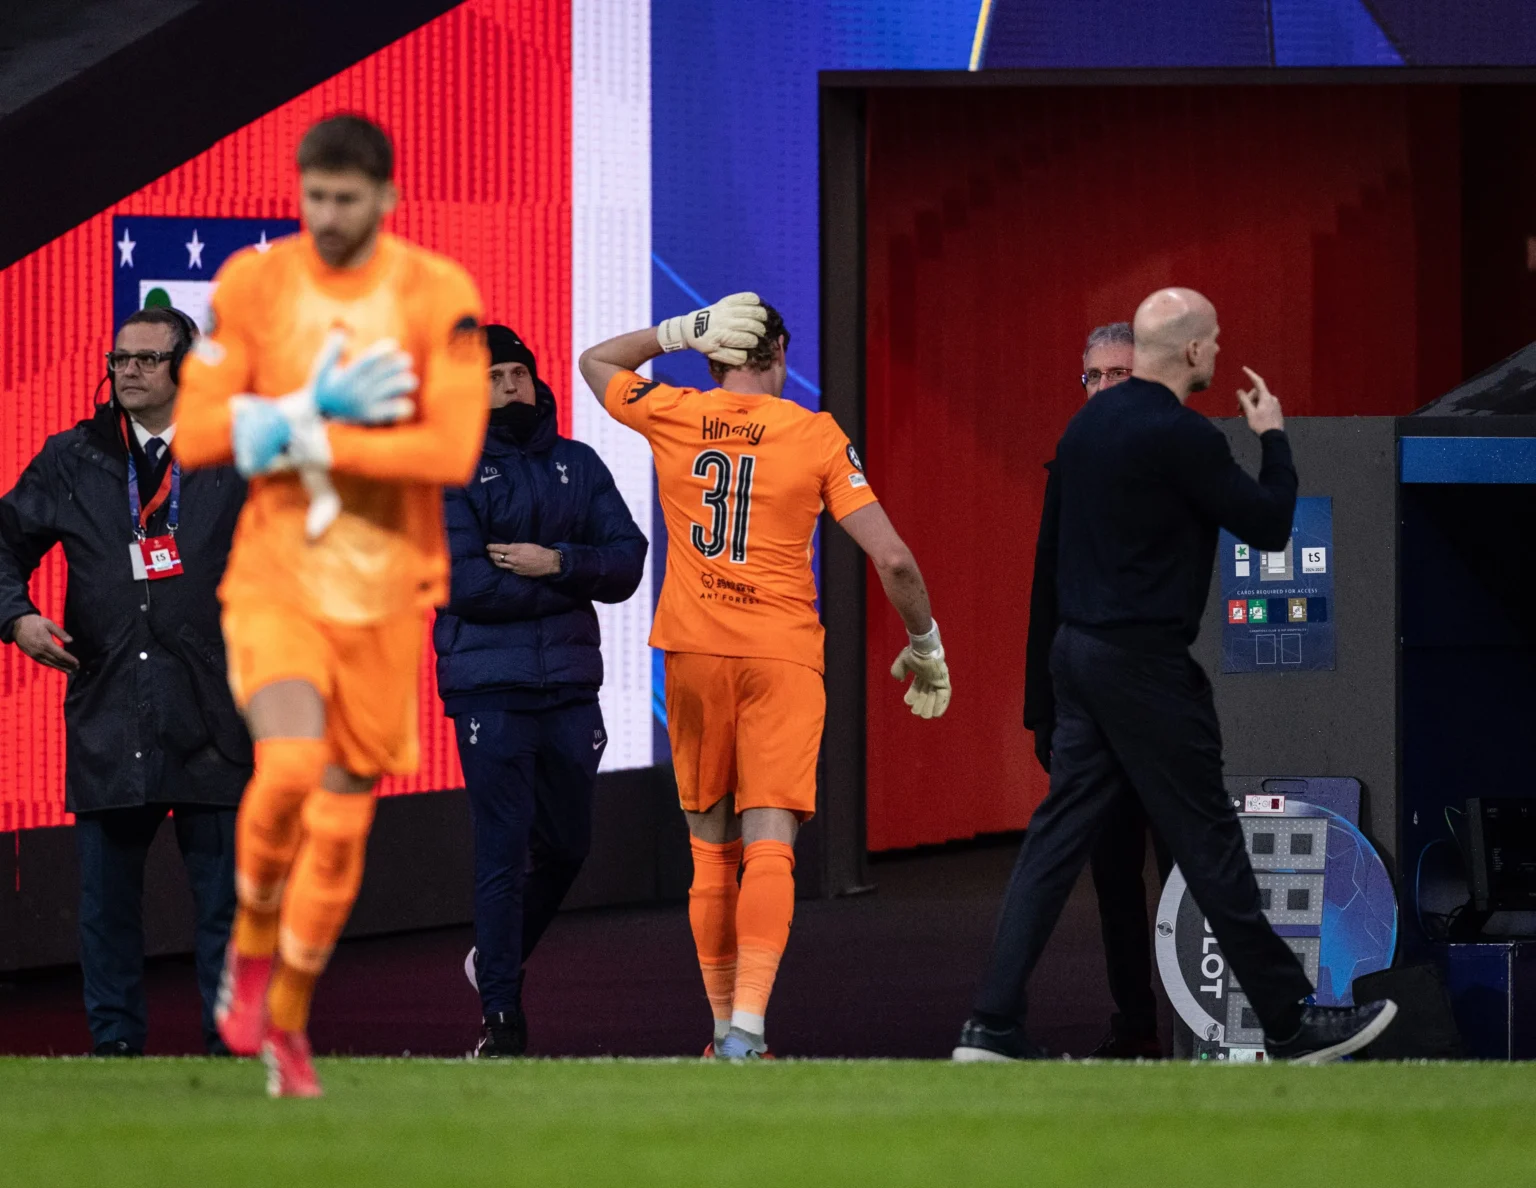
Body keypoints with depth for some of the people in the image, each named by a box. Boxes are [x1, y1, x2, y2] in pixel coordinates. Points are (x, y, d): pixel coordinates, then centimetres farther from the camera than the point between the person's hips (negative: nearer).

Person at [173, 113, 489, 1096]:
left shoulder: (438, 297, -7)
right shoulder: (254, 285, -2)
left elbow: (454, 451, -17)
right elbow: (196, 433, -5)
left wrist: (302, 440, -17)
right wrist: (322, 407, -16)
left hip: (385, 592, 1)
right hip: (275, 573, -1)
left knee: (342, 818, 6)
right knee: (288, 766, -24)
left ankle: (287, 1018, 25)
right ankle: (251, 948, 3)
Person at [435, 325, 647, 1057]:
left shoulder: (577, 465, 11)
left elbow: (626, 562, 2)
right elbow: (463, 582, -14)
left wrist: (557, 563, -15)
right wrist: (572, 582, -8)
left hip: (570, 688, 4)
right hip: (489, 688, -4)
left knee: (566, 846, 11)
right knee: (503, 850, -7)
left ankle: (497, 959, 36)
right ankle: (500, 1014, -2)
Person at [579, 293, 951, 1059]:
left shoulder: (671, 417, 3)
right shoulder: (816, 437, -2)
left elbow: (596, 362, 26)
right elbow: (893, 560, -5)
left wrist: (682, 333, 15)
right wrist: (926, 648, 8)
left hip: (692, 652, 2)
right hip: (783, 653, -2)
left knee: (711, 850, 13)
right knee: (769, 848, -9)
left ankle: (725, 1024, 16)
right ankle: (747, 1025, -24)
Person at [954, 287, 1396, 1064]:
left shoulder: (1092, 420, 10)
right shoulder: (1180, 437, -17)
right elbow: (1272, 526, -11)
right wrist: (1273, 438, 5)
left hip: (1078, 650, 8)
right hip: (1146, 664, -8)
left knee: (1061, 832, 6)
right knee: (1208, 843, 0)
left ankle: (993, 1024, -2)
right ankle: (1292, 1023, 9)